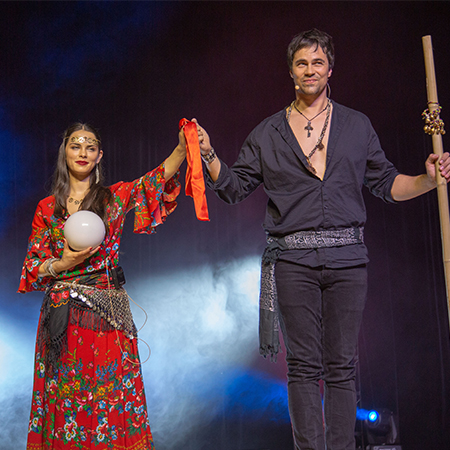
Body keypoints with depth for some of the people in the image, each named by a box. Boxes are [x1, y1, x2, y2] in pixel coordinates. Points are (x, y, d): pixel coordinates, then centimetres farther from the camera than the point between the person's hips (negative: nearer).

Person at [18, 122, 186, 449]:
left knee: (111, 395, 1)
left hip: (108, 311, 0)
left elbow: (158, 177, -12)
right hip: (63, 316, 1)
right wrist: (61, 264, -12)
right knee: (66, 397, 5)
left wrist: (182, 148, -28)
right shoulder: (48, 208, 8)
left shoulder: (116, 197, 5)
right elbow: (32, 266, 8)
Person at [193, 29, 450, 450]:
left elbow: (386, 183, 12)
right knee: (303, 366, 0)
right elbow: (235, 186, 10)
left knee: (341, 367, 3)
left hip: (346, 257, 1)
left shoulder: (357, 126, 12)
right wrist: (209, 156, -6)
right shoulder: (268, 133, 11)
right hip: (293, 260, 0)